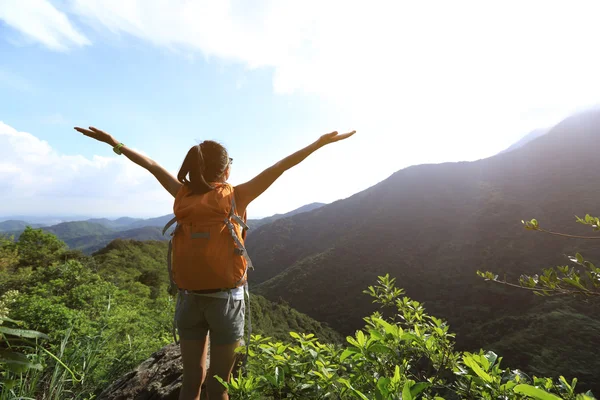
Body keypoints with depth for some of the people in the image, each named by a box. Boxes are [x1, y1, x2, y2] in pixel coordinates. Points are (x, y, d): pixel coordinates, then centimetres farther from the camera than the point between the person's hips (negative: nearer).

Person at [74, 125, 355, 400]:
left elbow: (151, 165, 5)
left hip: (189, 298, 4)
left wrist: (115, 143, 17)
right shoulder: (236, 197, -13)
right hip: (225, 299, -3)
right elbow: (279, 168, -14)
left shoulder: (184, 196, -4)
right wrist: (321, 142, -12)